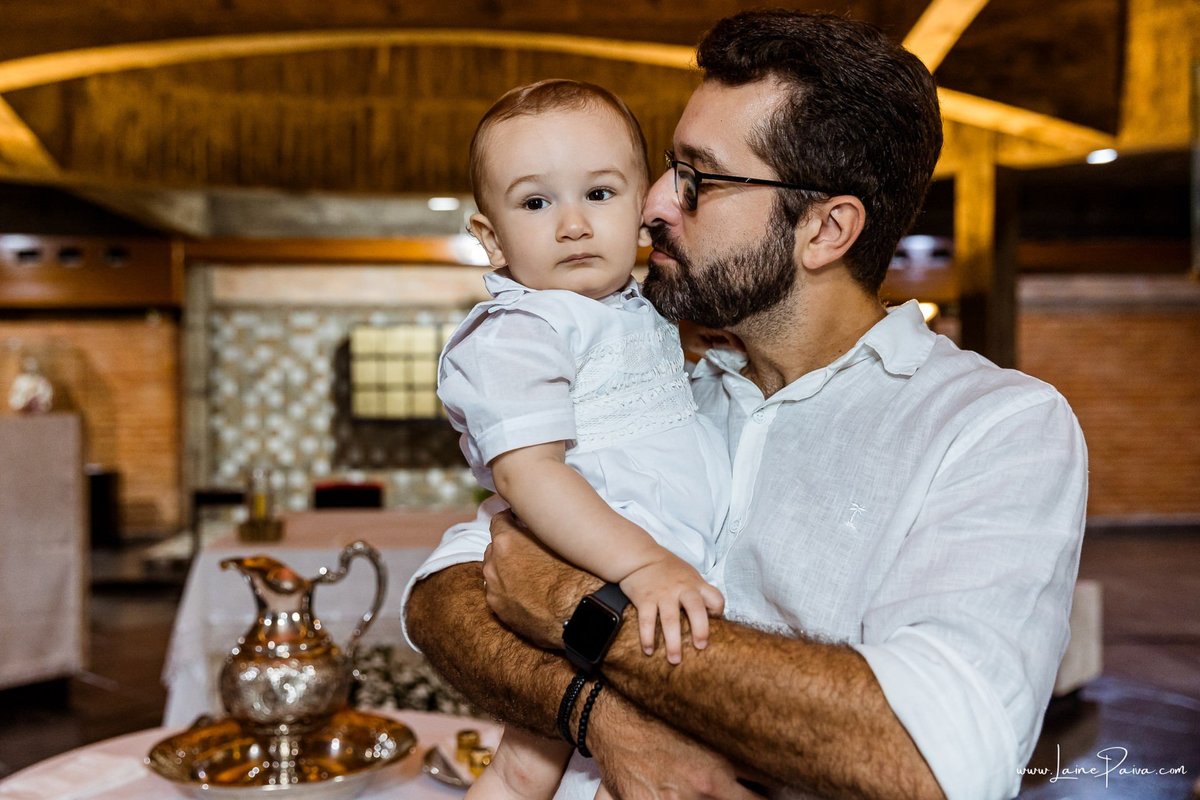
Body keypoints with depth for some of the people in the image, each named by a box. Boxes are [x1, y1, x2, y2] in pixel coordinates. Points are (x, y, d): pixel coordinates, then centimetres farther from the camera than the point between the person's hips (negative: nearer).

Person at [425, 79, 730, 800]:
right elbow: (526, 470, -28)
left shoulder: (643, 313, 15)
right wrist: (643, 564, -34)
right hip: (589, 587, -8)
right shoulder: (515, 333, -15)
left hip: (664, 577, 8)